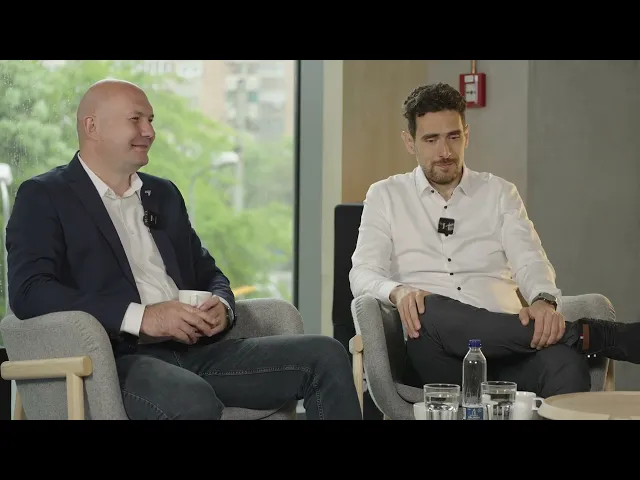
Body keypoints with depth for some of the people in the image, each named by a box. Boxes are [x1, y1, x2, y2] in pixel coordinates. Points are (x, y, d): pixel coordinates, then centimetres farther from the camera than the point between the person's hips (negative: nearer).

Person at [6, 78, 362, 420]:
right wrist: (141, 317, -20)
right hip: (118, 359, -7)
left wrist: (222, 306, 1)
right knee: (194, 401, -39)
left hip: (195, 350, 7)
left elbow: (208, 274, 29)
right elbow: (28, 291, -12)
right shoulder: (44, 196, 3)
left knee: (326, 356, -9)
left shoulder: (164, 194, 23)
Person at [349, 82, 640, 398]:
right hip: (435, 349, 0)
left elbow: (529, 261, 5)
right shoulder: (386, 196, 15)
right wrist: (399, 292, -21)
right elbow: (363, 274, 4)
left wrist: (544, 300, -20)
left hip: (506, 344, 0)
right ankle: (590, 334, -32)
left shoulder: (499, 193, 19)